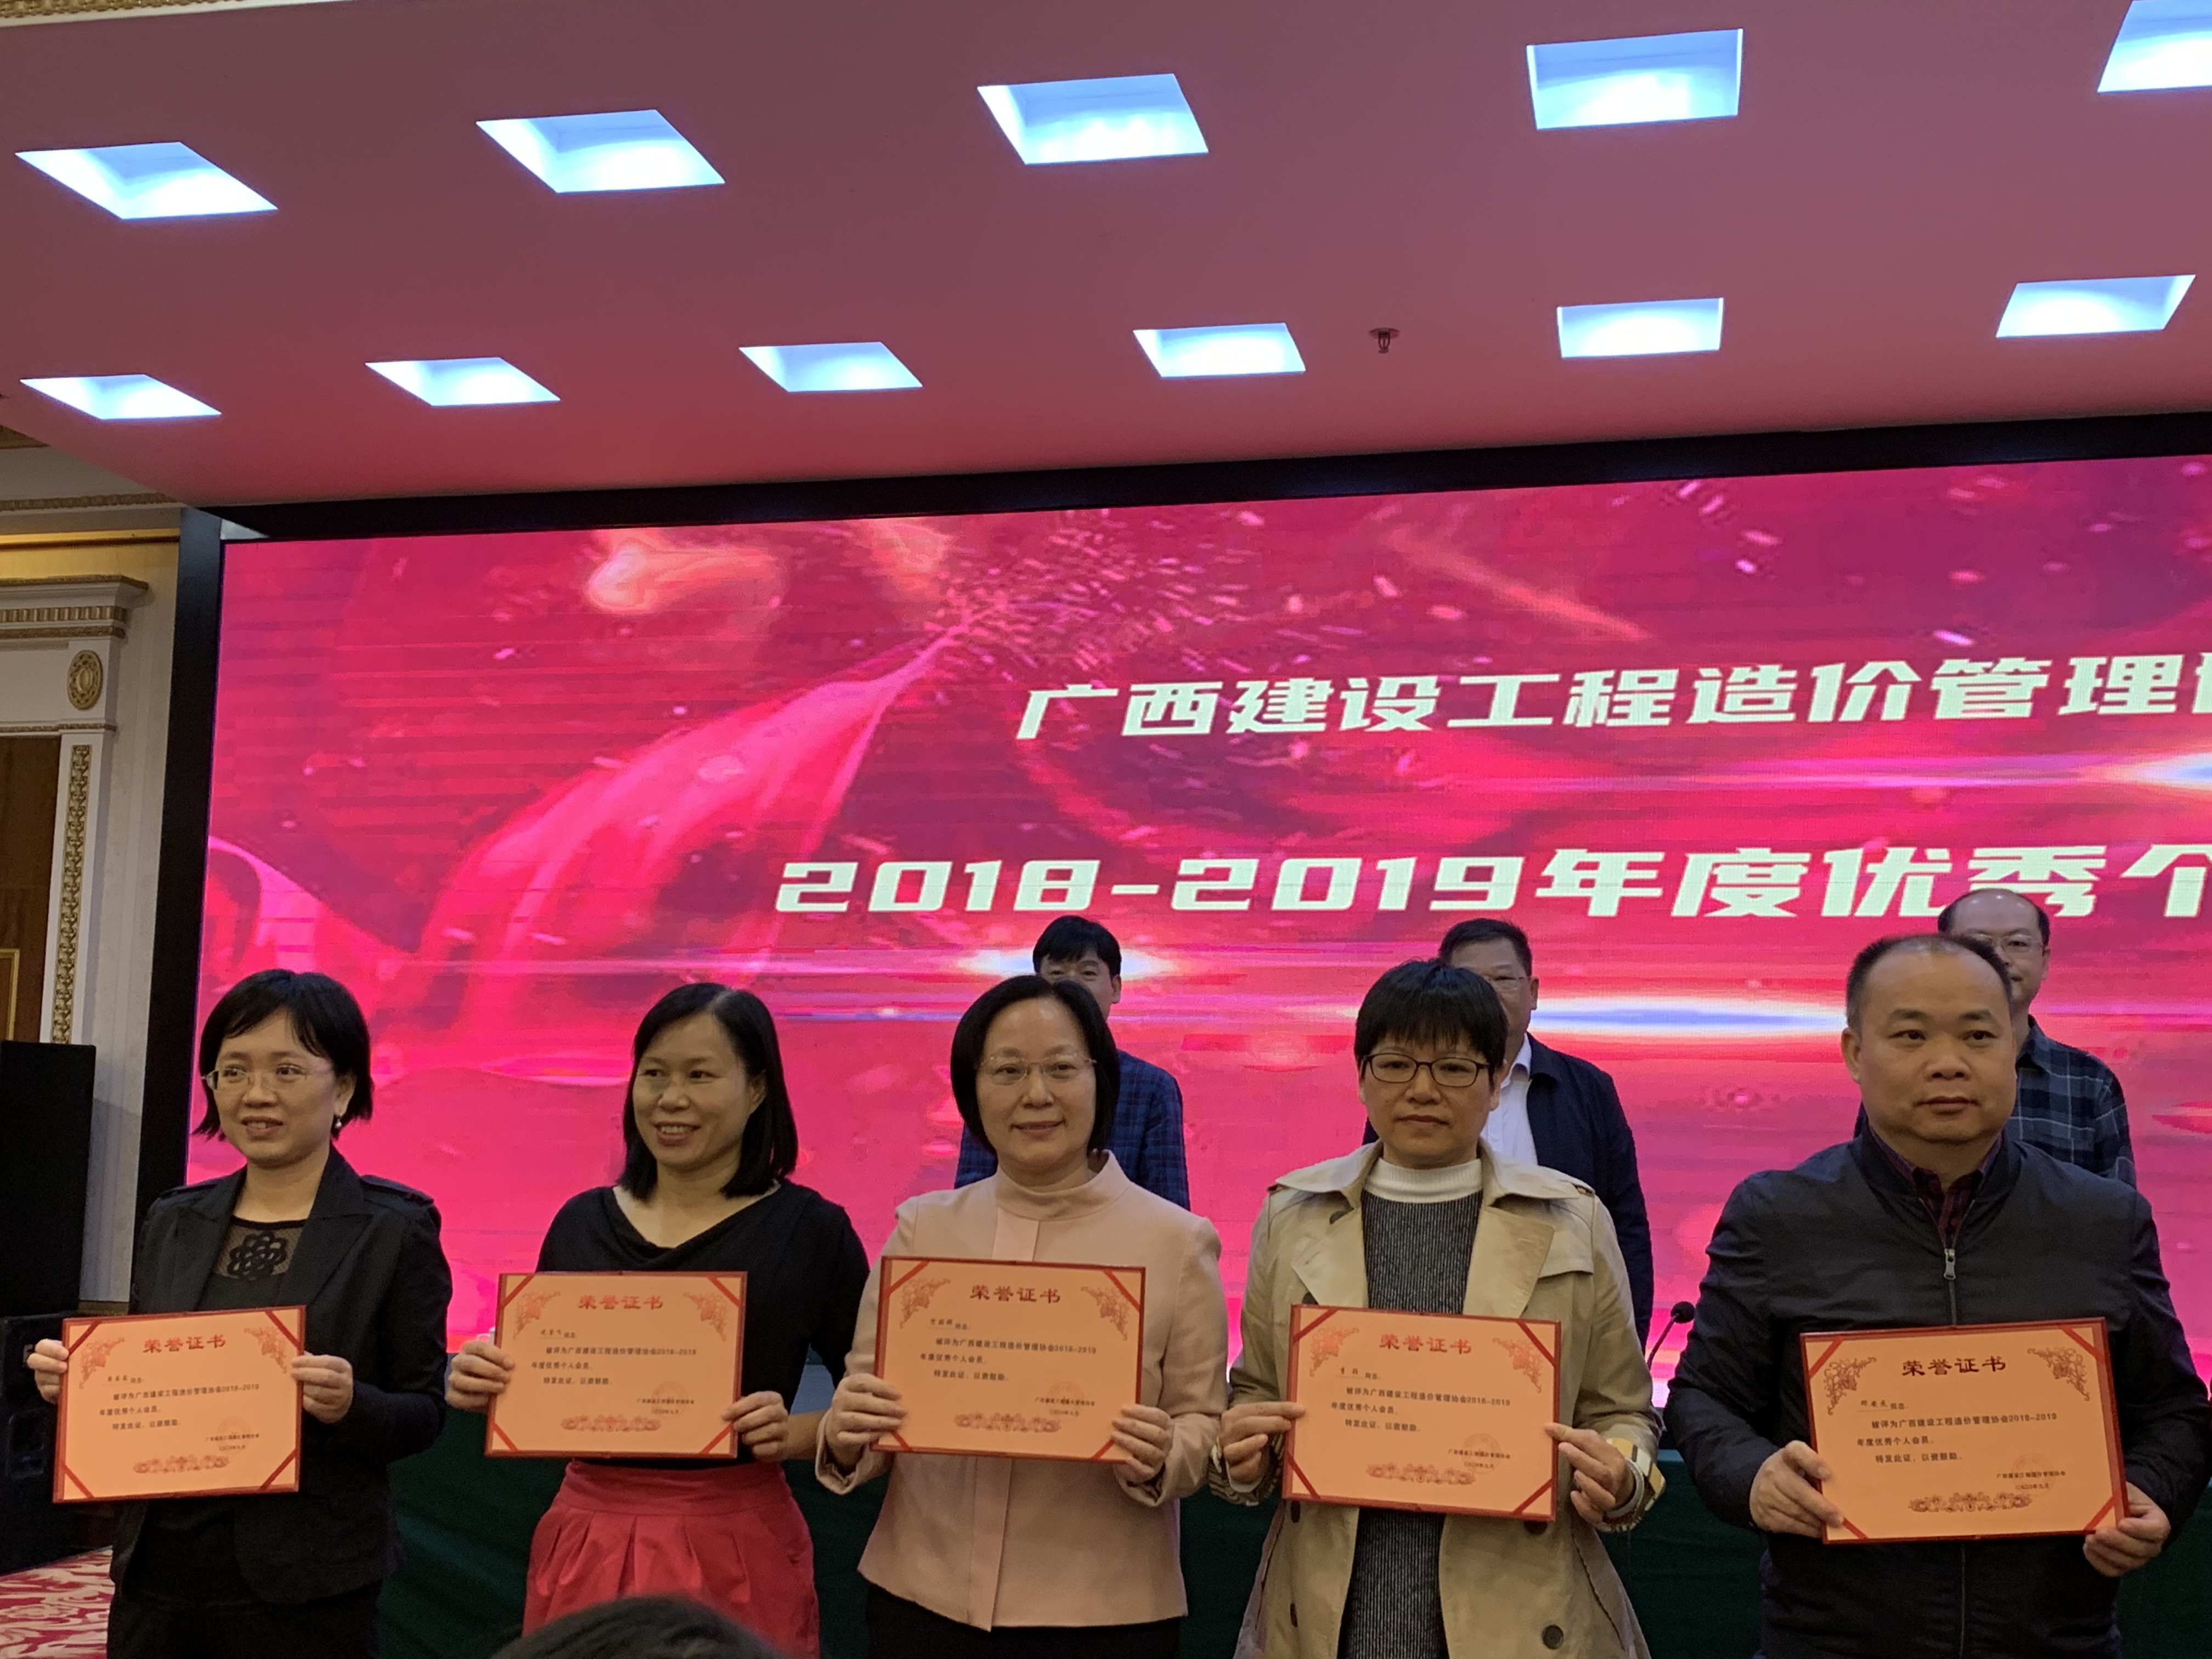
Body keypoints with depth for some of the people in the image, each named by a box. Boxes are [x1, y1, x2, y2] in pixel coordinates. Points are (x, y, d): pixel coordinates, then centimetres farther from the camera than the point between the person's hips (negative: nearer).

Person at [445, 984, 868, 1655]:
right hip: (586, 1545, 3)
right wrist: (484, 1387, -8)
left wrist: (795, 1434, -19)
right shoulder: (582, 1223, 5)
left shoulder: (810, 1229, -6)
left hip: (735, 1549, -3)